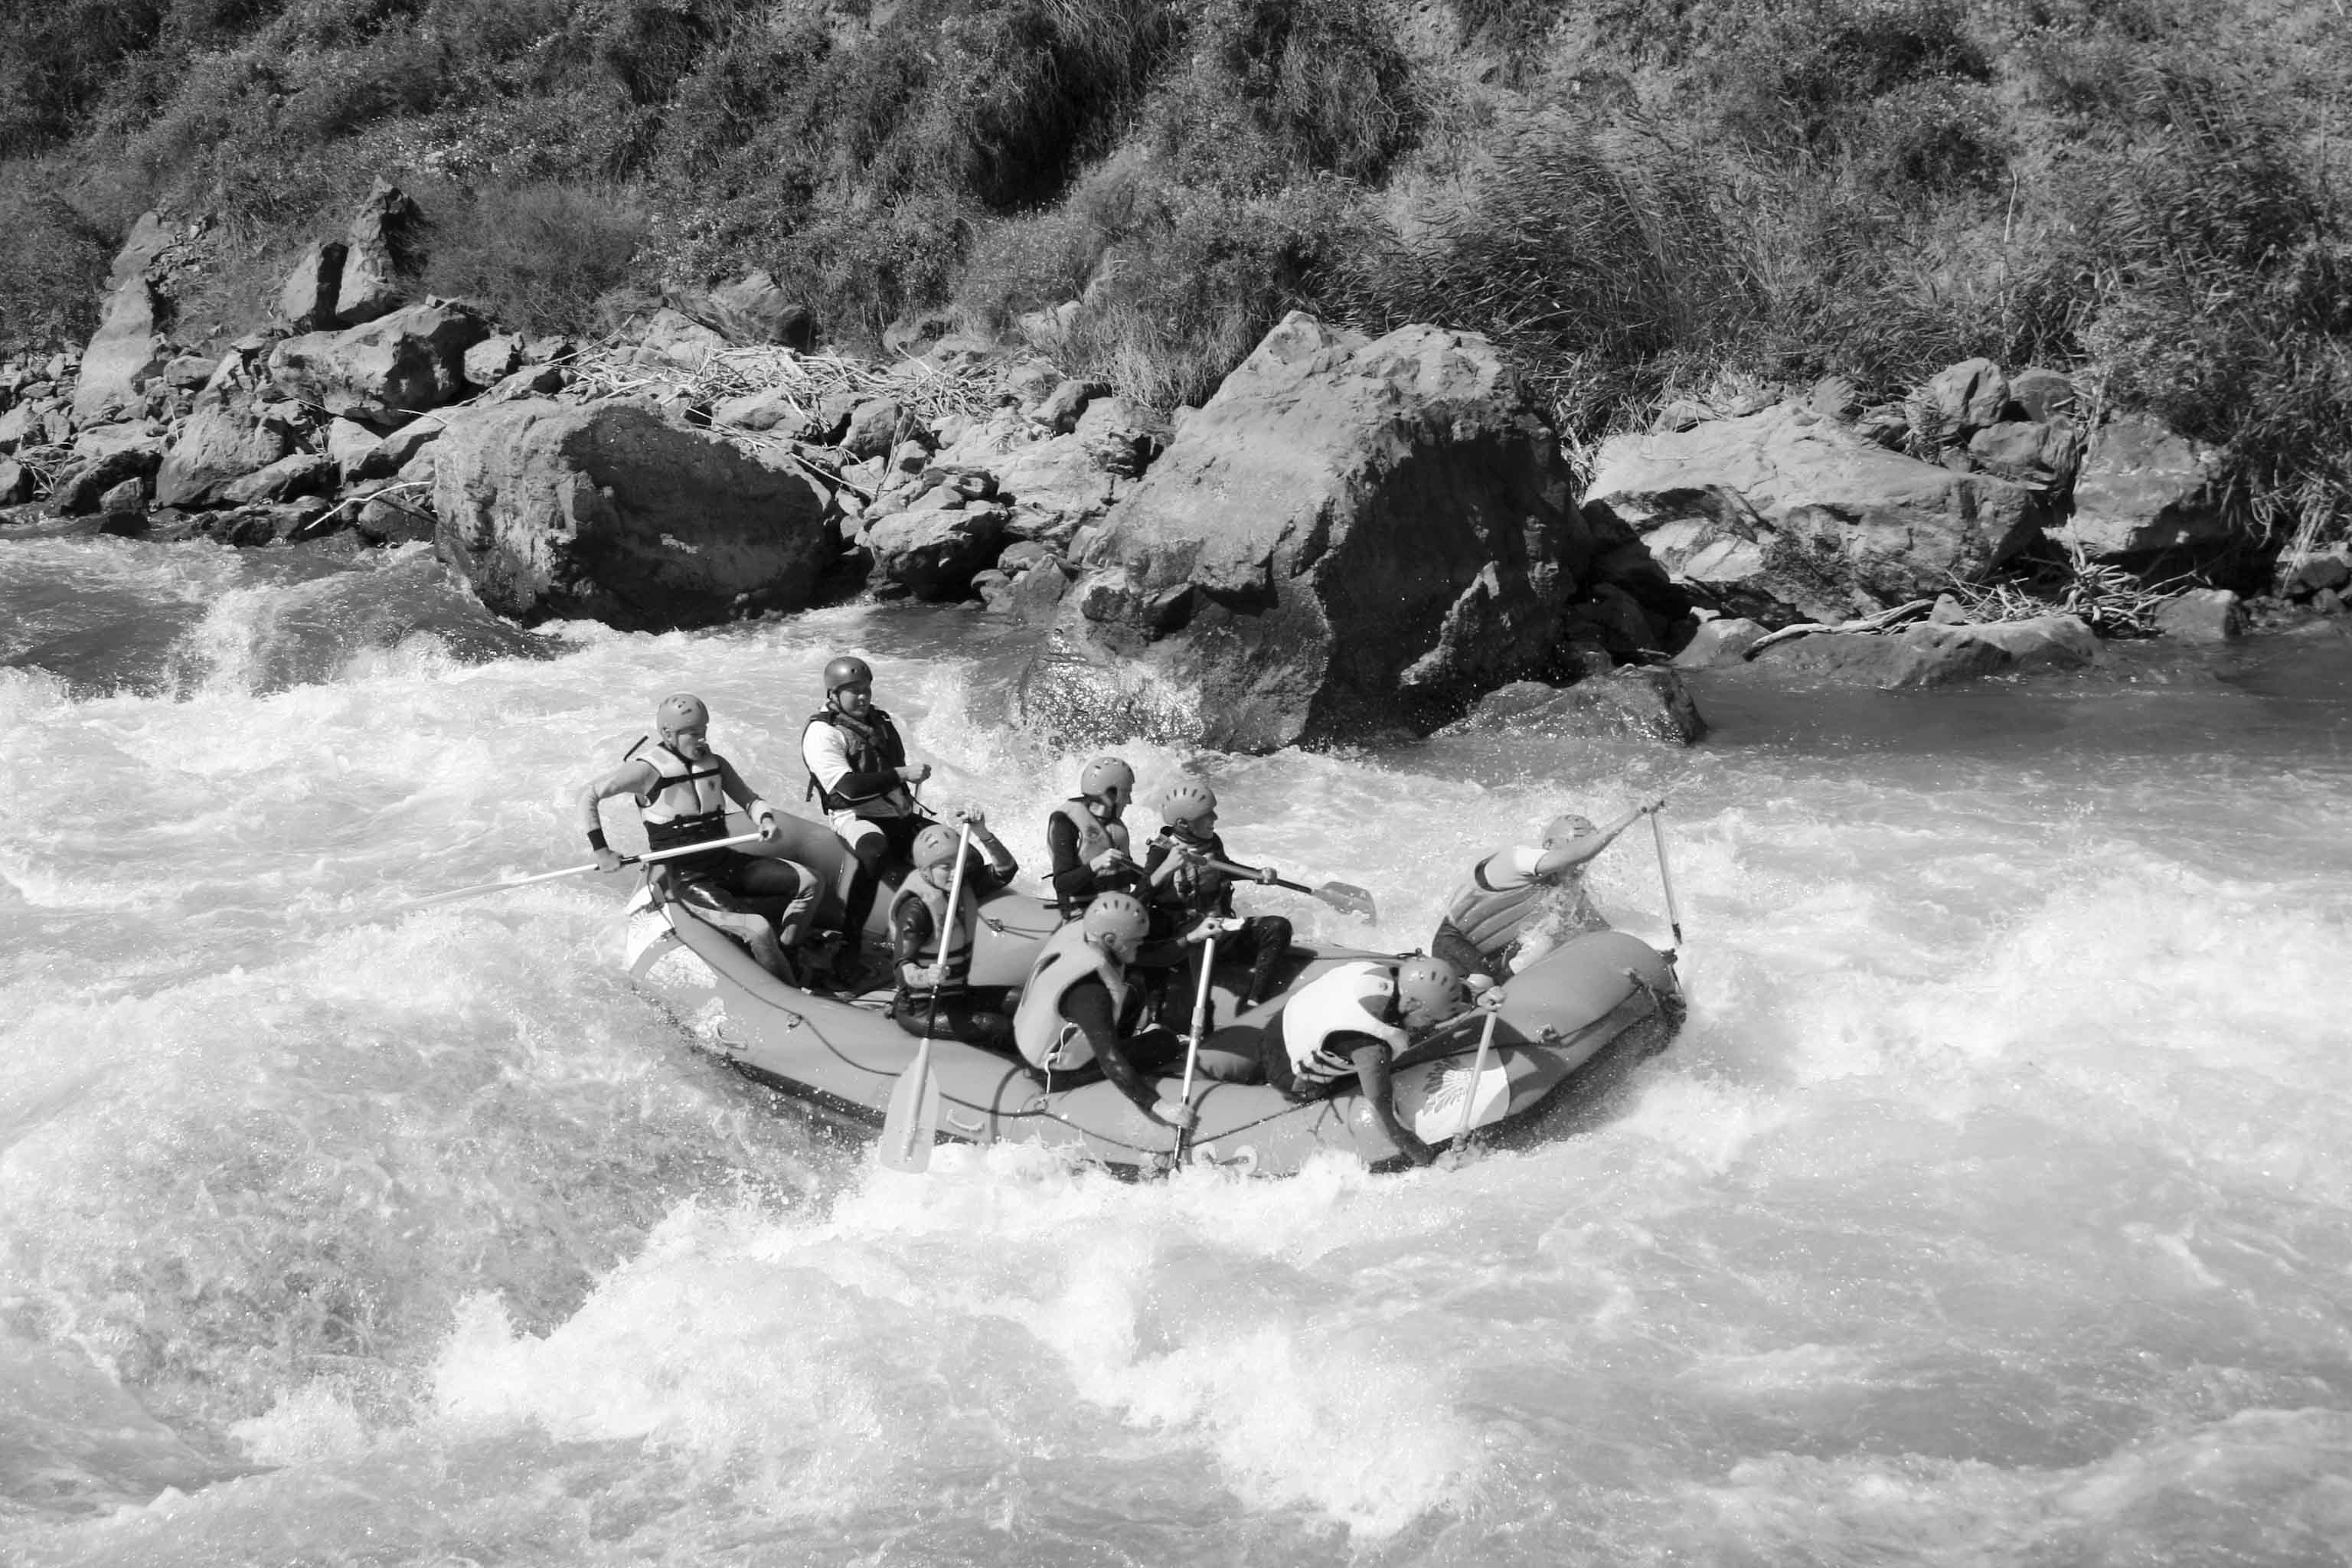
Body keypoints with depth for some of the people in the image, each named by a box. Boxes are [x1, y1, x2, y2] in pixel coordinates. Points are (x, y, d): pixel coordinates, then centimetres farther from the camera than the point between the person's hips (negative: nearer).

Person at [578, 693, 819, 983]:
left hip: (724, 862, 7)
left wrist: (766, 819, -17)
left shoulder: (715, 764, 4)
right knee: (758, 930, -27)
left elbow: (749, 799, 7)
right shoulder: (650, 769, -15)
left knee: (809, 883, 1)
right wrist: (601, 850, -19)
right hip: (683, 879, -7)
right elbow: (589, 796, -13)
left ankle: (786, 956, 8)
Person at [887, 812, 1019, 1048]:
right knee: (1001, 1028, -20)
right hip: (920, 1009, -8)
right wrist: (926, 977, -47)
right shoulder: (915, 909, -22)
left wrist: (982, 833, -25)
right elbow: (903, 966, -25)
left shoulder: (964, 886, 1)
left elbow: (1006, 870, -11)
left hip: (956, 996, 8)